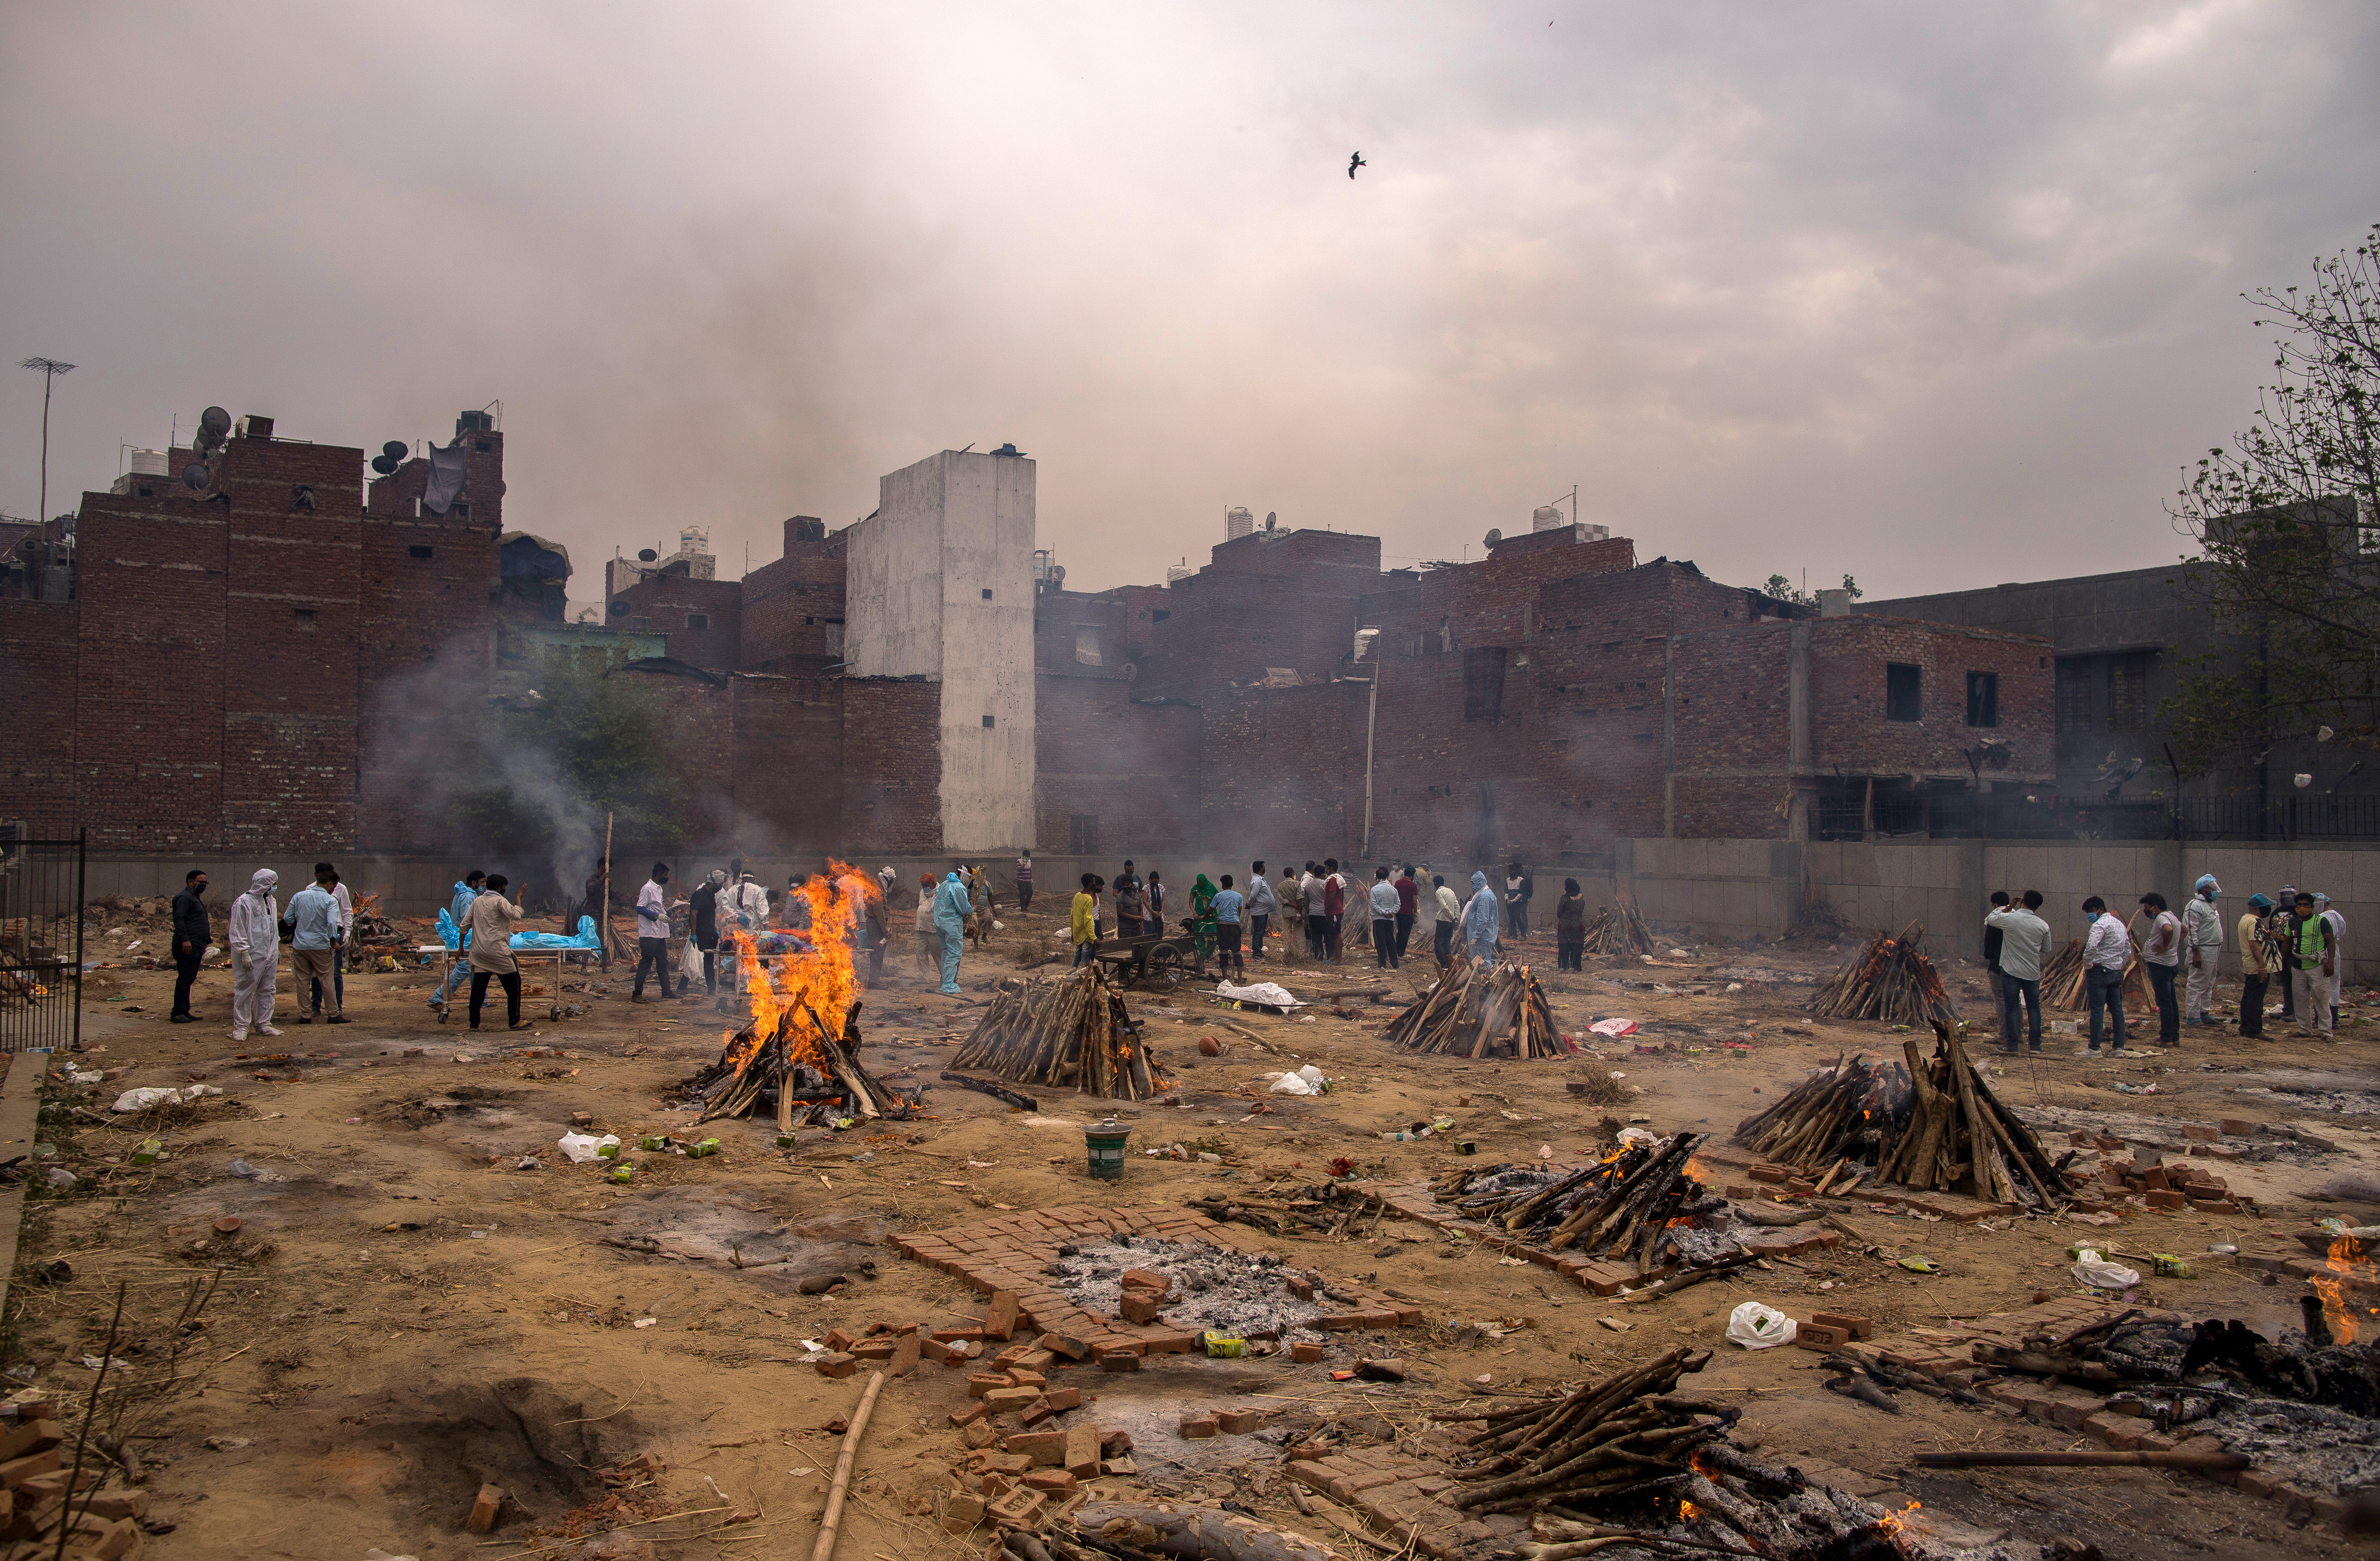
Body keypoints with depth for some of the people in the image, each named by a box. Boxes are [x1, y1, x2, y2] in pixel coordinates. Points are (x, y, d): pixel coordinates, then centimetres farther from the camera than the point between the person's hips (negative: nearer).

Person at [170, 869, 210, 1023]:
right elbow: (179, 919, -19)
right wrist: (185, 940, -26)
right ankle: (177, 1013, -8)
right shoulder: (185, 897, -9)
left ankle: (185, 1011, 16)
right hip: (188, 946, -10)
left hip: (196, 946, 10)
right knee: (185, 979, -10)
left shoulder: (196, 898, 24)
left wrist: (205, 939, 31)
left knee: (190, 979, 12)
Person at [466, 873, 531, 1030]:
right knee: (514, 984, 3)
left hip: (478, 951, 7)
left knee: (478, 987, 7)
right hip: (497, 951, -7)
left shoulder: (477, 901, 13)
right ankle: (514, 1021, 3)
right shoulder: (500, 901, -7)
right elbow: (517, 915, -22)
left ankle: (474, 1023, 7)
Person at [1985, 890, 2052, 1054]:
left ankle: (2011, 1046, 4)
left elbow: (1989, 920, 11)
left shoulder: (2008, 919, -11)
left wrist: (2006, 909, 19)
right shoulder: (2043, 926, -3)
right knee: (2034, 1008, 11)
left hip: (2011, 971, -2)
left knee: (2011, 1008, 3)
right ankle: (2035, 1045, 14)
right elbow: (2046, 953, 8)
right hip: (2033, 973, 2)